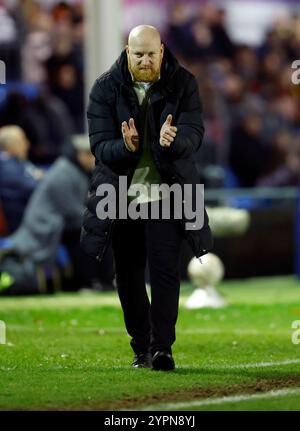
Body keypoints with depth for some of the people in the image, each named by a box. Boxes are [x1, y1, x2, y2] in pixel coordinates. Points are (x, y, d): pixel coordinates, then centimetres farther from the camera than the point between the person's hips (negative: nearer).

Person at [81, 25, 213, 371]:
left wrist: (173, 142, -36)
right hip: (121, 194, 2)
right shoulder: (106, 88, -5)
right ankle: (141, 346, 22)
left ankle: (162, 346, -11)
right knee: (128, 275, 8)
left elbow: (194, 134, -13)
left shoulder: (182, 85, -4)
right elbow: (99, 144, -10)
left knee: (165, 270, -13)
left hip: (166, 191, -2)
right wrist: (126, 147, -32)